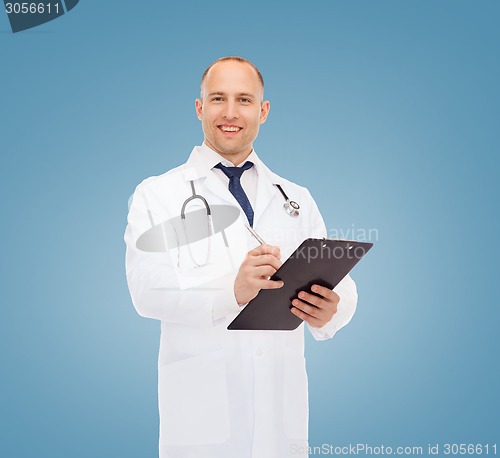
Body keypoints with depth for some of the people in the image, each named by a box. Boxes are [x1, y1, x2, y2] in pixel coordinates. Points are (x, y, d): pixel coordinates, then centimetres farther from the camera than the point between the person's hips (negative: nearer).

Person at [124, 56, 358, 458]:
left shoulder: (297, 200, 11)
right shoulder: (157, 196, 2)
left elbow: (339, 284, 2)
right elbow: (148, 287, -13)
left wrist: (329, 310, -22)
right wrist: (232, 289, -31)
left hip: (282, 409, 3)